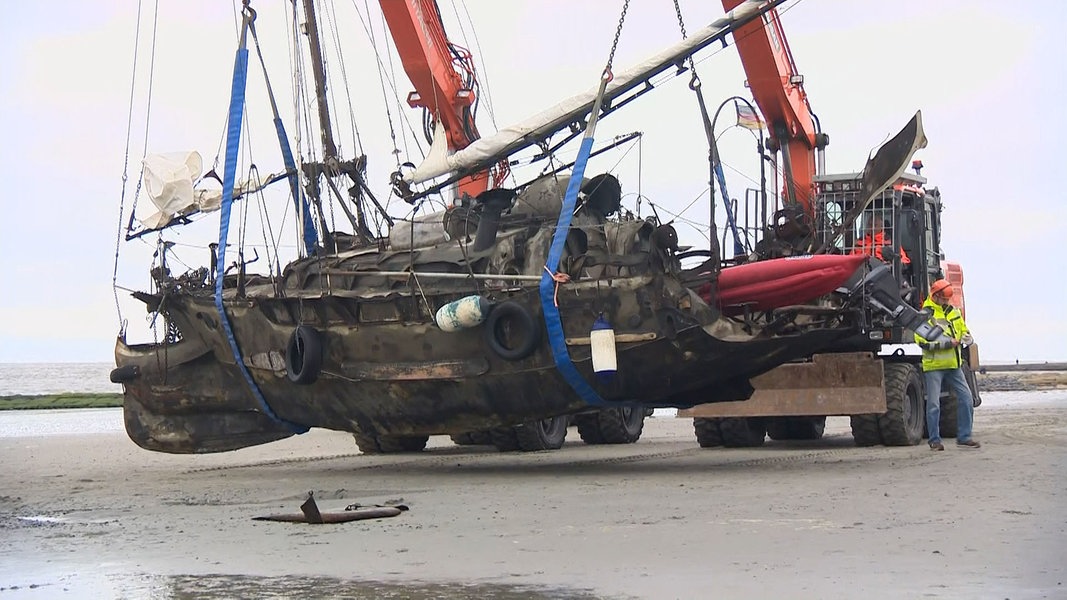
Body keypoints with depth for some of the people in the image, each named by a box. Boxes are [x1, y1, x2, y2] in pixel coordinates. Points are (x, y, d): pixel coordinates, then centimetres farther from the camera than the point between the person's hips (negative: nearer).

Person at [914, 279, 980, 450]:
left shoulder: (954, 312, 13)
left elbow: (966, 332, 20)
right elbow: (922, 341, -17)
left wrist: (964, 339, -4)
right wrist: (947, 342, -20)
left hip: (953, 365, 6)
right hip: (933, 365, -6)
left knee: (966, 399, 2)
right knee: (933, 403, -3)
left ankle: (964, 437, 11)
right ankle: (934, 440, 7)